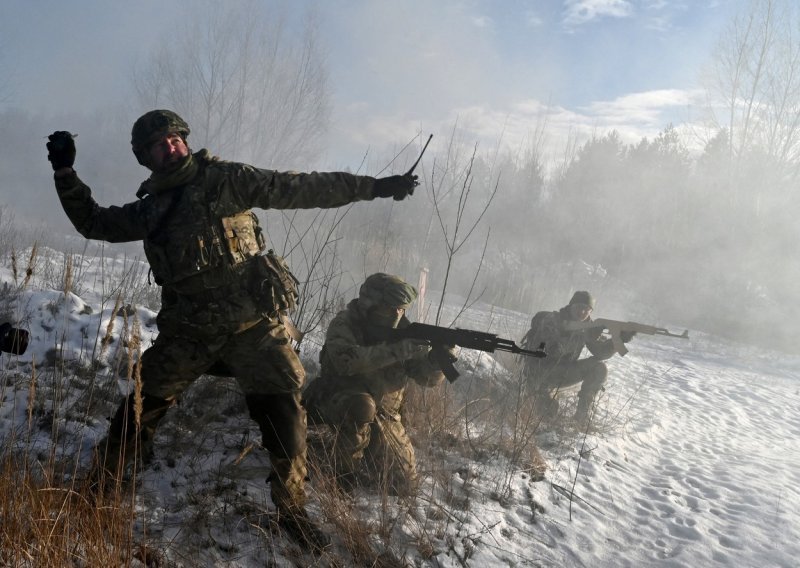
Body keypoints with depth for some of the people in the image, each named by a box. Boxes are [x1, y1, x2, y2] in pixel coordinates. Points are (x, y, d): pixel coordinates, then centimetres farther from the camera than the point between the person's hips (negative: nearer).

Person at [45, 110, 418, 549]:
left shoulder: (226, 180, -1)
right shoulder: (150, 208, 11)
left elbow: (302, 188, -4)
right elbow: (93, 222, 22)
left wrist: (375, 186, -7)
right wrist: (65, 172, 10)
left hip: (253, 324, -3)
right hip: (188, 332, 3)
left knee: (283, 415, -5)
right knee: (143, 409, 8)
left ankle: (292, 509, 12)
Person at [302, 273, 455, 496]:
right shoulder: (345, 324, -17)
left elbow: (428, 377, -10)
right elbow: (346, 361, -37)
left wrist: (436, 360, -33)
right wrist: (397, 350, -41)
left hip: (383, 415, 4)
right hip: (340, 402, -4)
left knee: (404, 485, 1)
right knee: (361, 406, -39)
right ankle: (346, 469, -15)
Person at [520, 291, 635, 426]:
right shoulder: (552, 320, -18)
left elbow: (601, 352, -9)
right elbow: (557, 349, -34)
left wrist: (620, 339, -27)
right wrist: (587, 336, -40)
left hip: (563, 373, 6)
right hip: (540, 373, -6)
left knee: (599, 368, -15)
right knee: (548, 411, -29)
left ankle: (582, 417, -11)